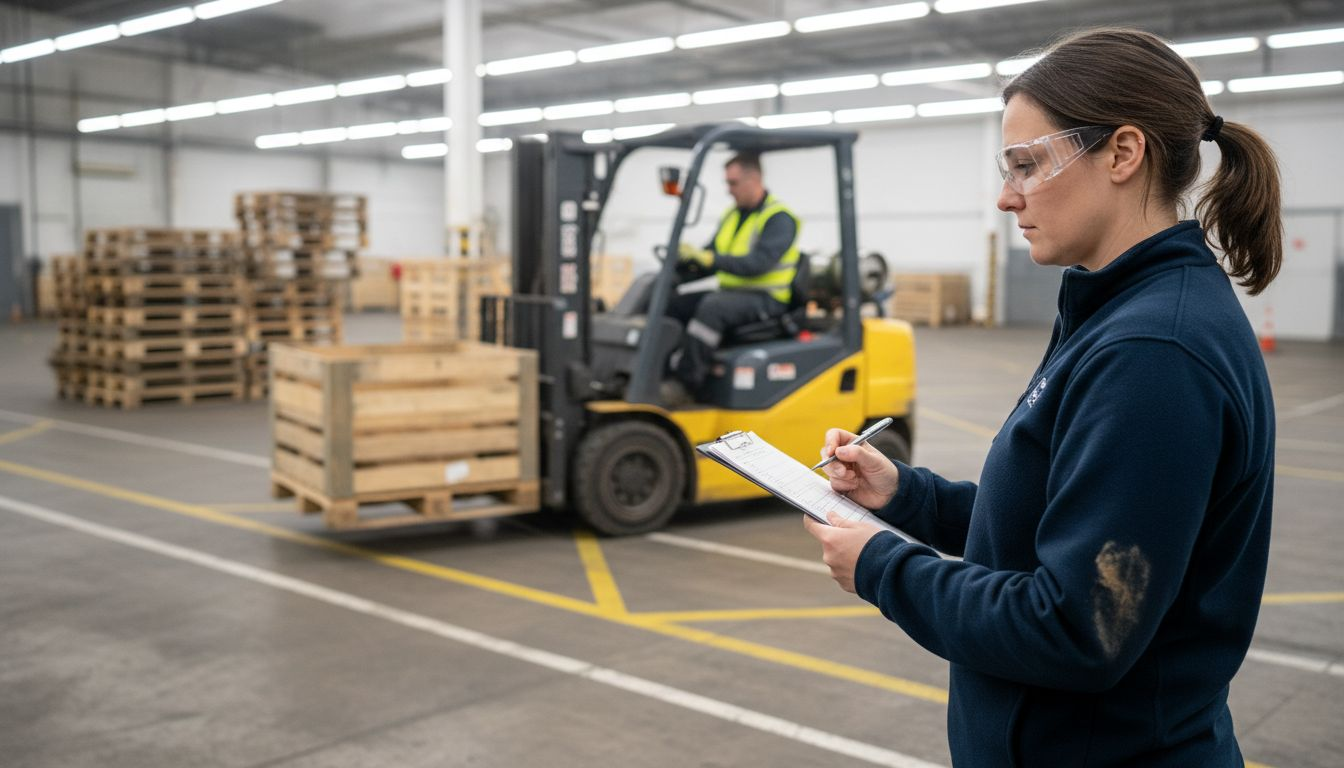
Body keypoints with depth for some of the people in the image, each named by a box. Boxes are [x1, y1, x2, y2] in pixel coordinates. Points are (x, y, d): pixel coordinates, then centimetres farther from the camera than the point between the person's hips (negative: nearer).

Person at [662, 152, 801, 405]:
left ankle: (686, 385, -33)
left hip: (765, 300, -8)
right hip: (732, 293, 8)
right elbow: (710, 258, 15)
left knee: (712, 306, -34)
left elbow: (758, 263, -24)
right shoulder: (732, 216, 15)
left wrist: (709, 258, -31)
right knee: (674, 305, -9)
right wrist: (686, 259, -8)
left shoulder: (779, 218, -11)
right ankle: (666, 372, -19)